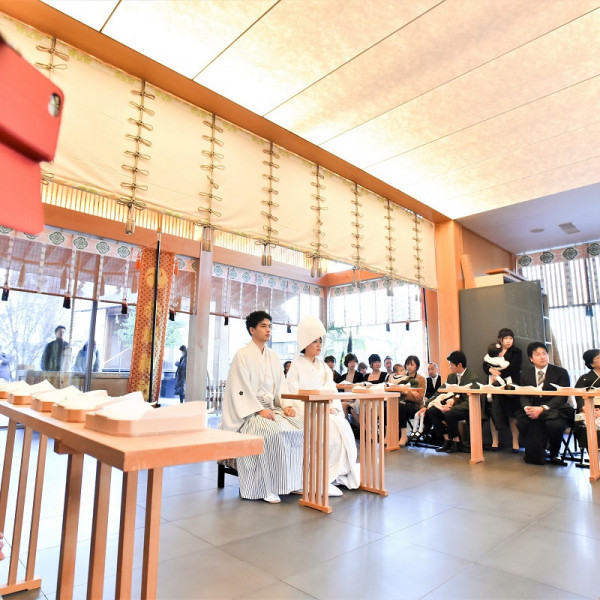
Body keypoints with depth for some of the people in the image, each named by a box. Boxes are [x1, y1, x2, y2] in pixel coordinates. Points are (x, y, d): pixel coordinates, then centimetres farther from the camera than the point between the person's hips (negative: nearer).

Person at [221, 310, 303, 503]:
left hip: (271, 408, 6)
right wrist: (259, 410, -21)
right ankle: (266, 488, -20)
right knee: (274, 430, -32)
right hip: (248, 411, -6)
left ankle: (292, 482, -6)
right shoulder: (243, 355, -5)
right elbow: (241, 389, -12)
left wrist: (285, 406, -4)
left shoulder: (273, 357, 15)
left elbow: (280, 385, 14)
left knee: (299, 426, -17)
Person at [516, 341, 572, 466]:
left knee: (554, 424, -34)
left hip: (556, 410, -3)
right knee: (521, 422, -26)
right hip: (533, 409, 3)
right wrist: (527, 407, -19)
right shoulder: (525, 374, 10)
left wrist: (543, 408, -24)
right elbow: (523, 396, 5)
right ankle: (536, 452, -1)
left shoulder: (561, 372, -1)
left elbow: (562, 397, -10)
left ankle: (554, 454, -3)